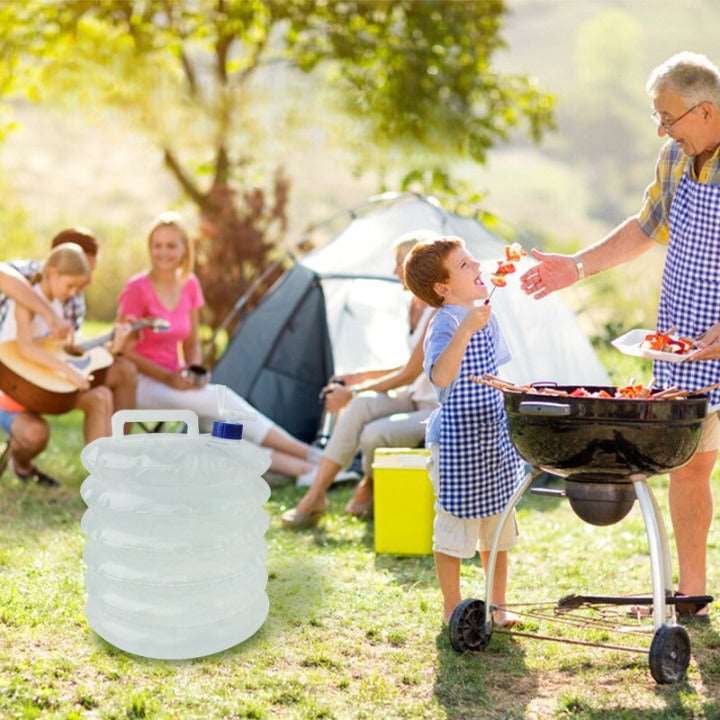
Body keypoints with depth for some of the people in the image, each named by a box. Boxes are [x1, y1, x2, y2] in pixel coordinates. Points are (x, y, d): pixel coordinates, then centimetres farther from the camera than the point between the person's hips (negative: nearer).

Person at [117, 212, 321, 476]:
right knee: (222, 398, -27)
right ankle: (309, 455, -28)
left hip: (174, 381, 6)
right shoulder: (137, 288, -13)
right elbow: (123, 350, -12)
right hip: (141, 384, -6)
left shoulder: (189, 285, 5)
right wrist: (168, 377, -21)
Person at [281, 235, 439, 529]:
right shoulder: (415, 307, 11)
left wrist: (353, 392, -15)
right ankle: (314, 497, -20)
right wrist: (362, 378, 14)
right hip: (417, 401, 8)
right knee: (361, 406, -21)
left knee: (373, 435, -29)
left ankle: (370, 488, 8)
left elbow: (410, 374, -19)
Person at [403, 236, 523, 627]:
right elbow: (440, 376, -38)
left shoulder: (486, 317, 7)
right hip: (458, 440, -8)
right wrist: (466, 329, -46)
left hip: (494, 437, 8)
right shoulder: (445, 324, -19)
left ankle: (497, 605, 30)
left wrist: (509, 424, 19)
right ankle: (452, 609, 17)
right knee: (455, 525, 3)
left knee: (498, 526, 16)